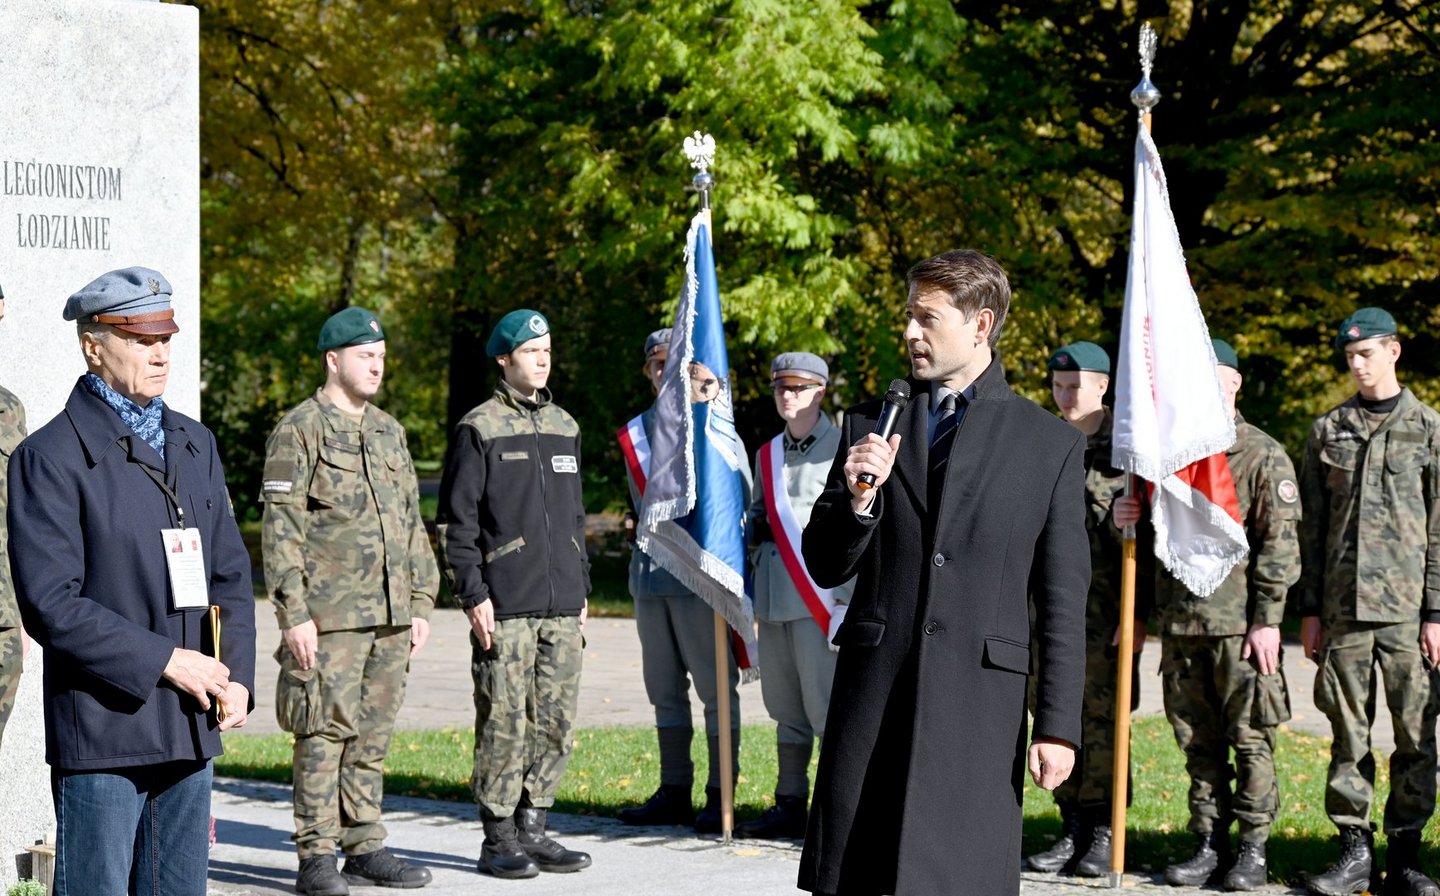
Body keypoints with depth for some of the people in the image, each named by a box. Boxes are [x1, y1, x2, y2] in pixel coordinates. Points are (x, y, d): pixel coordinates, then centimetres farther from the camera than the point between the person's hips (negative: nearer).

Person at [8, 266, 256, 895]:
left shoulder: (195, 444, 15)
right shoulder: (49, 457, -8)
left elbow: (230, 573, 17)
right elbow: (51, 603, -15)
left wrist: (237, 678, 2)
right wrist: (164, 661, -16)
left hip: (191, 727, 7)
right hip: (100, 728, -6)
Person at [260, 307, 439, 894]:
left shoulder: (390, 432, 16)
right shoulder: (300, 430, -5)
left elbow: (412, 524, 20)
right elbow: (280, 530, -9)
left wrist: (421, 602, 14)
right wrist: (293, 613, -15)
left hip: (390, 619, 6)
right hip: (329, 618, -6)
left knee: (373, 736, 9)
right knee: (325, 735, -5)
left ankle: (366, 848, 16)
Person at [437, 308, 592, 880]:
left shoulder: (564, 427, 16)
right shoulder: (480, 430, -3)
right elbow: (456, 520, -5)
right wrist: (473, 595, -11)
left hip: (562, 608, 6)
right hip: (504, 608, -6)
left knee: (555, 724, 6)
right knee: (504, 723, -4)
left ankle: (532, 829, 16)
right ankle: (498, 839, 3)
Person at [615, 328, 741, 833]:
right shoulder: (637, 432, 13)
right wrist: (654, 539, 8)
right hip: (650, 575, 6)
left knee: (715, 687, -3)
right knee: (665, 690, 11)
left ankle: (719, 797, 0)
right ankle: (674, 794, 18)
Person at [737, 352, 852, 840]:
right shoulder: (768, 455, 18)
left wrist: (851, 598, -12)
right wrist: (755, 531, 6)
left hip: (821, 597, -7)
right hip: (774, 599, 7)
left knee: (825, 708, -9)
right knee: (786, 710, 11)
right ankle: (790, 804, 18)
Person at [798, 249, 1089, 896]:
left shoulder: (1051, 444, 5)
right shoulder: (870, 426, 12)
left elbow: (1063, 600, 3)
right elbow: (826, 568, 14)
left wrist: (1058, 724, -2)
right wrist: (856, 498, -6)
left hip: (980, 698, -2)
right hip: (873, 690, 2)